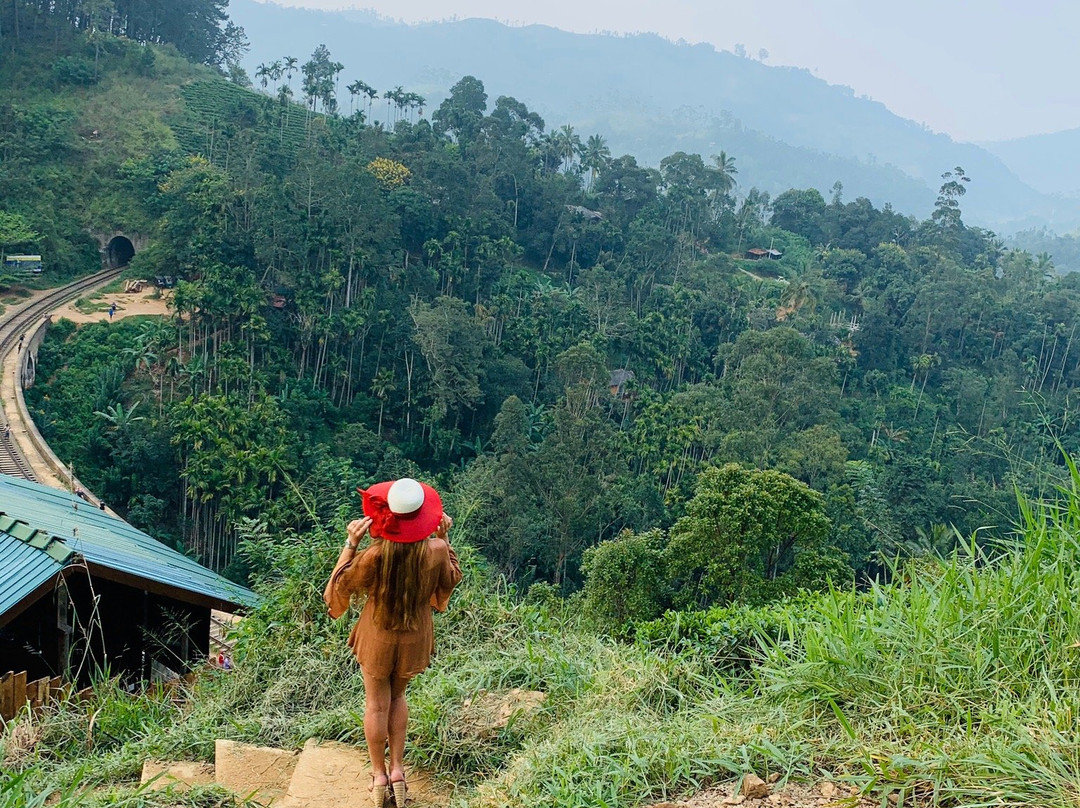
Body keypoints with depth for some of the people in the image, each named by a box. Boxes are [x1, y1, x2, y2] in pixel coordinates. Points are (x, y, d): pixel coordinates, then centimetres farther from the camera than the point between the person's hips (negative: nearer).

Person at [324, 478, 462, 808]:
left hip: (378, 636, -2)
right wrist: (445, 538, 3)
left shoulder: (376, 554, -28)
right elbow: (450, 580, 3)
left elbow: (341, 585, -10)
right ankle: (397, 769, 26)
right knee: (397, 697, 25)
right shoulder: (436, 550, -21)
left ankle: (379, 775, 28)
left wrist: (350, 543, -11)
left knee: (377, 704, 16)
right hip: (415, 636, 3)